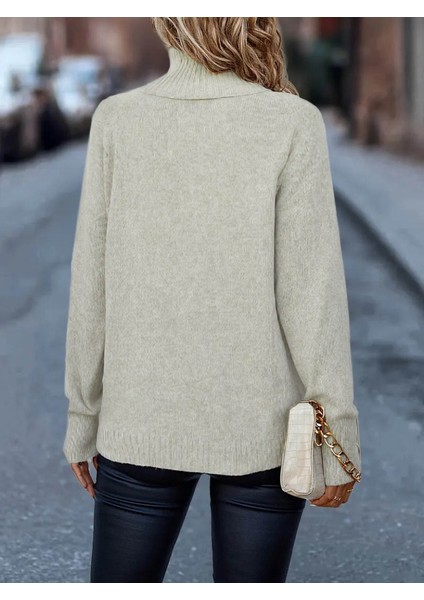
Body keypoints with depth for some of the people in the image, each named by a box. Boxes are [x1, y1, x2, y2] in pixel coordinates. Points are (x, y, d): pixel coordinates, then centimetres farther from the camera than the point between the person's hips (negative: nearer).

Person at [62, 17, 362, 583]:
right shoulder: (293, 124, -8)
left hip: (142, 421, 1)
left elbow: (91, 288, 0)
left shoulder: (117, 119, -3)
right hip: (261, 428, -1)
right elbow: (311, 294, -8)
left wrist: (83, 417, 10)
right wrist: (338, 433, 0)